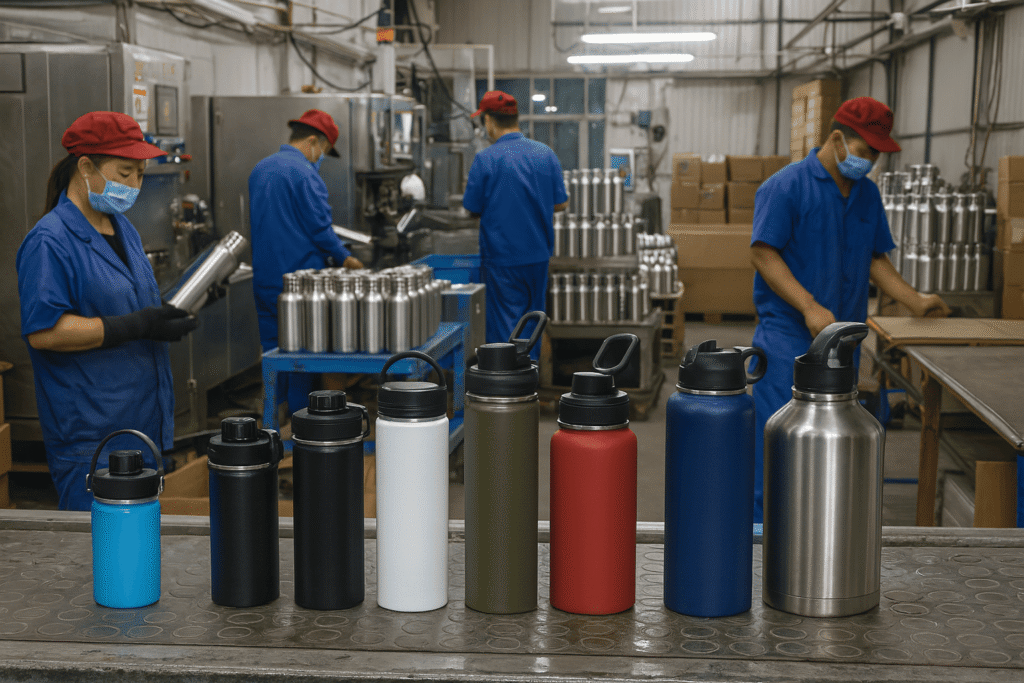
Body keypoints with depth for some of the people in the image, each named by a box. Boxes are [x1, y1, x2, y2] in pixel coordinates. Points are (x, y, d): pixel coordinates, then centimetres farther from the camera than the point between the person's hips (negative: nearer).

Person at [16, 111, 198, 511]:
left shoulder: (122, 228, 14)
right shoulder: (49, 242, -14)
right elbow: (44, 331, -22)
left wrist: (167, 317, 4)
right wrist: (135, 326, -23)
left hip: (143, 424, 9)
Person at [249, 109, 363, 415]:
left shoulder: (259, 170, 12)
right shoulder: (304, 172, -15)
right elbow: (319, 227, -17)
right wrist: (344, 258, -3)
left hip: (265, 277, 8)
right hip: (300, 274, -7)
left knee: (273, 347, 12)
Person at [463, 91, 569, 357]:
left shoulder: (485, 159, -13)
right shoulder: (545, 153, 1)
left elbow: (473, 210, -6)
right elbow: (560, 204, 5)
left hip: (502, 257, -5)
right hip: (539, 253, 5)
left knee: (504, 325, 1)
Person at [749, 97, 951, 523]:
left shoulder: (867, 193, 13)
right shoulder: (786, 187, -9)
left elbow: (874, 259, 18)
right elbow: (763, 254, -15)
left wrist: (915, 301, 7)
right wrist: (810, 308, -23)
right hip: (788, 338, -7)